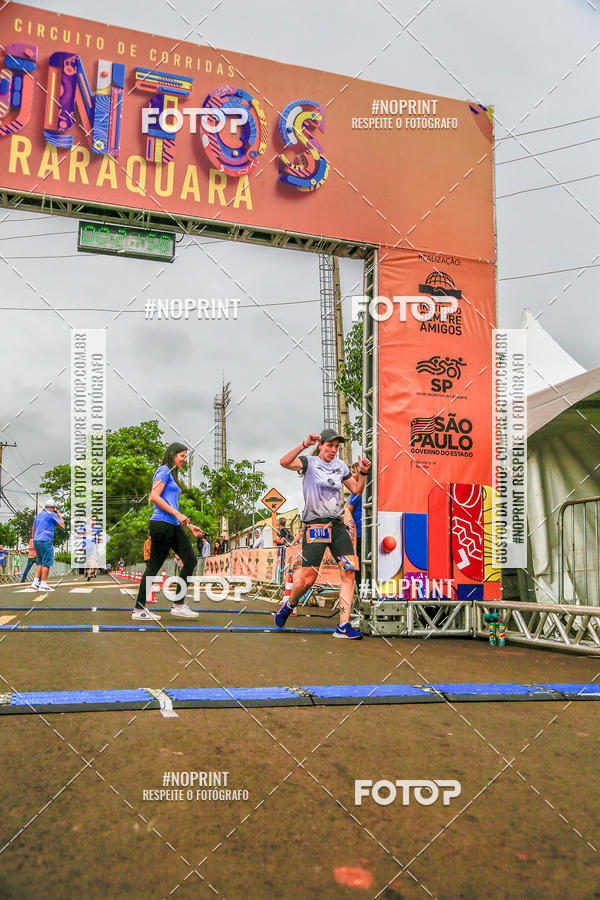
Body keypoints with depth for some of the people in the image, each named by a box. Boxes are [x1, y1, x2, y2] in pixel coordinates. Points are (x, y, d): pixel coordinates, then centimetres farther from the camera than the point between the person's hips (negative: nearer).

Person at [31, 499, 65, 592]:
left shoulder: (38, 515, 18)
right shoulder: (52, 514, -5)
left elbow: (33, 529, 20)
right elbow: (62, 525, 0)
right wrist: (59, 514, 12)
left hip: (36, 541, 8)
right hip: (45, 541, -8)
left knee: (40, 562, 15)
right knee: (47, 563, -4)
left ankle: (35, 582, 8)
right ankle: (43, 584, -7)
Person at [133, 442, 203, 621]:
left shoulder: (172, 475, 25)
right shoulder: (164, 471, -3)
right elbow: (154, 497, -15)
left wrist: (189, 526, 23)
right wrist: (177, 514, -17)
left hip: (173, 526, 9)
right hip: (161, 524, -9)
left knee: (190, 559, 2)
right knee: (154, 566, -4)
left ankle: (179, 605, 5)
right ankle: (139, 609, 4)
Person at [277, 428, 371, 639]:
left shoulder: (340, 466, 15)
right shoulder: (309, 462, -1)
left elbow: (356, 490, 23)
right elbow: (284, 462, -21)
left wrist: (363, 472, 6)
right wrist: (305, 444, -30)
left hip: (337, 525, 5)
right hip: (315, 525, -5)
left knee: (349, 571, -9)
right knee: (307, 579, -6)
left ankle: (344, 626, -7)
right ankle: (289, 604, 27)